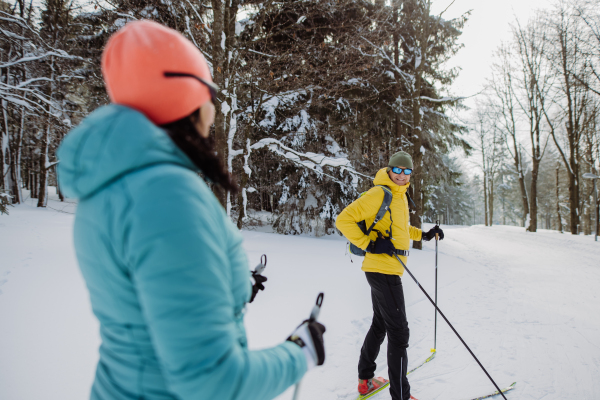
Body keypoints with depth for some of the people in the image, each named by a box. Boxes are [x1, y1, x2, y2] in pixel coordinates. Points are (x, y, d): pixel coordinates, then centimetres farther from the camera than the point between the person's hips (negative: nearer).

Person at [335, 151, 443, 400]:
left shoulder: (400, 196, 14)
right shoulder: (379, 194, -16)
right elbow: (344, 220, -20)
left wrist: (424, 235, 18)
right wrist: (369, 244, -24)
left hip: (386, 270, 10)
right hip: (383, 270, -10)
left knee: (380, 325, 20)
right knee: (399, 332, -3)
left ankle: (366, 380, 34)